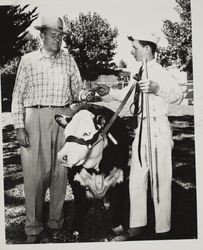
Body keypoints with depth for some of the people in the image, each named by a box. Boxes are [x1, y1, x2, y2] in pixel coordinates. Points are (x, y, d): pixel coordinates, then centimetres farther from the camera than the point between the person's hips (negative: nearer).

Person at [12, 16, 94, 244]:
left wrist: (86, 94, -10)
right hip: (35, 119, -2)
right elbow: (17, 96, 3)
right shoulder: (28, 60, 5)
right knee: (35, 173, -3)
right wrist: (19, 127, -5)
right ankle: (33, 227, 7)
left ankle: (55, 222, 17)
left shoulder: (69, 60, 12)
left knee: (60, 172, 5)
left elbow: (77, 90, 13)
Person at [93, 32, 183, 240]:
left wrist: (157, 89, -44)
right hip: (141, 130, 9)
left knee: (159, 181, 0)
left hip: (158, 129, -9)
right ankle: (137, 227, 25)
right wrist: (110, 91, 16)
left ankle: (162, 231, 13)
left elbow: (177, 96, -29)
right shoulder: (140, 73, 14)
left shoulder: (159, 72, -13)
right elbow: (127, 94, 29)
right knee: (136, 180, 13)